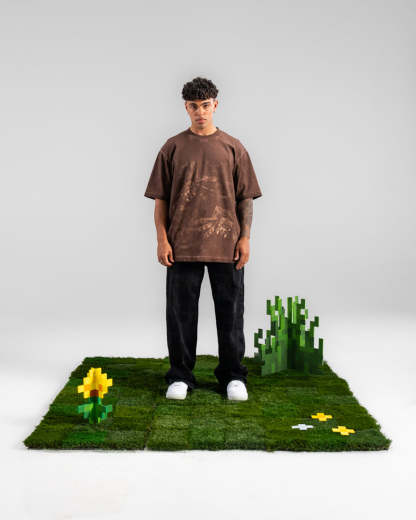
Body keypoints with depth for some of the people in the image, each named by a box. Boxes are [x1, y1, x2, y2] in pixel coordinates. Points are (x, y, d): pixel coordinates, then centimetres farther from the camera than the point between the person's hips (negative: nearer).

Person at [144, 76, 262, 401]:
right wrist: (162, 239, -4)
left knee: (230, 312, 6)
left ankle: (232, 376, 21)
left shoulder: (233, 148, 7)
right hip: (182, 246, 0)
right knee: (180, 313, 6)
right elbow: (160, 198, 5)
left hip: (226, 245, 0)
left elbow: (246, 197, 7)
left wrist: (245, 237, -2)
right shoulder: (173, 148, 6)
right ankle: (181, 375, 20)